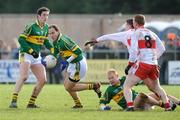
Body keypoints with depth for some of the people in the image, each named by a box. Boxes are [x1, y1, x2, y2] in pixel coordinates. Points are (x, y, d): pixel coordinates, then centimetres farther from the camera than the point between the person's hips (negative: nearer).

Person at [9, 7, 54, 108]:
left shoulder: (46, 27, 9)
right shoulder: (31, 27, -13)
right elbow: (21, 39, -16)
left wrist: (52, 49, 6)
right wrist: (31, 51, -21)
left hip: (37, 57, 8)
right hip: (26, 54, -8)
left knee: (43, 80, 0)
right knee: (24, 77, -24)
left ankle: (31, 103, 9)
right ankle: (14, 101, -25)